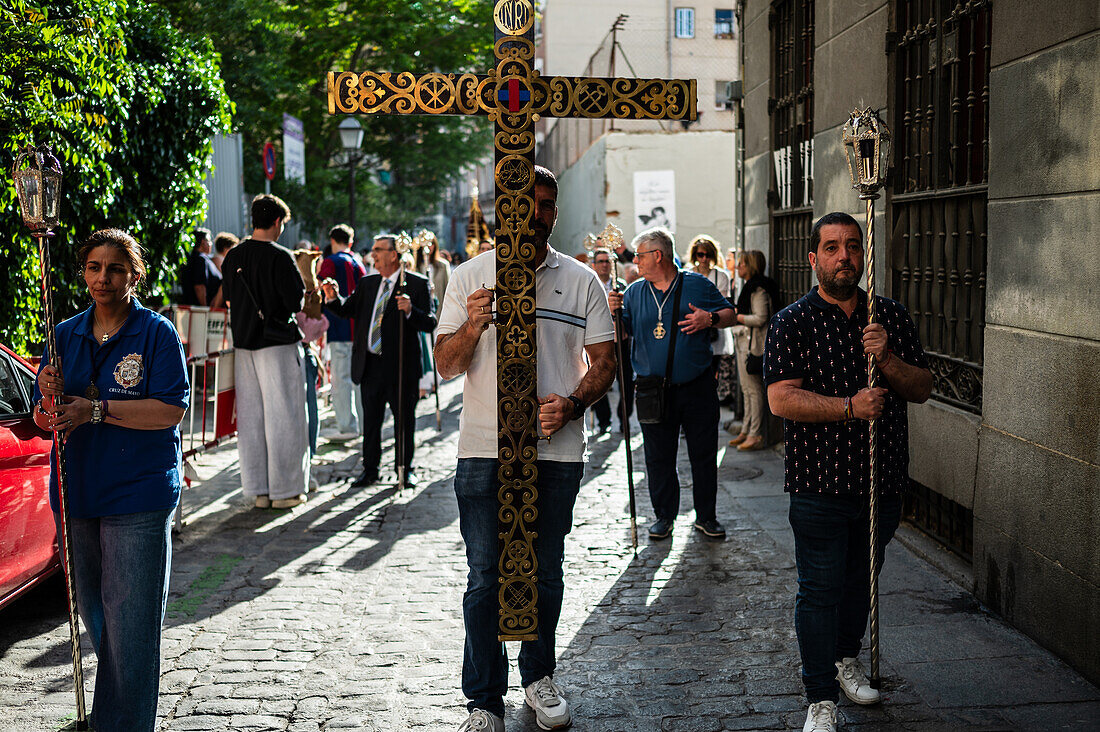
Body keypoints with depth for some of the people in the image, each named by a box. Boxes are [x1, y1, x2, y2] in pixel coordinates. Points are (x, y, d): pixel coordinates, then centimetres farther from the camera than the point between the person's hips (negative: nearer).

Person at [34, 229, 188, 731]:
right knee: (95, 620, 17)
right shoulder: (66, 335, 10)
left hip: (138, 496, -5)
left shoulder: (157, 333, -5)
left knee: (130, 627, -5)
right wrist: (52, 398, -12)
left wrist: (95, 410, -19)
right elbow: (44, 419, 11)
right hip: (76, 493, 5)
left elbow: (171, 410, -14)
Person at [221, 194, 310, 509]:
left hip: (243, 342, 6)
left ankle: (258, 490, 15)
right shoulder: (279, 256, -13)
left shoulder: (232, 256, 6)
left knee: (250, 416, 10)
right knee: (283, 415, 1)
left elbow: (228, 297, 13)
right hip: (277, 343, -6)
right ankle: (285, 489, 5)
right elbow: (296, 301, -15)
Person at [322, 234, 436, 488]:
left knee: (404, 419, 8)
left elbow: (430, 324, -11)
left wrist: (410, 311, -29)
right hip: (370, 365, 5)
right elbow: (347, 310, 15)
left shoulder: (417, 284, -6)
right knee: (370, 420, 12)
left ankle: (405, 469, 22)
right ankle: (370, 470, 24)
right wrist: (333, 298, -4)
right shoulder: (367, 284, 11)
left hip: (401, 365, -5)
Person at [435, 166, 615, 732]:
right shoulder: (470, 277, 5)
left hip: (557, 451, 1)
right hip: (485, 450, -1)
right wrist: (471, 329, -18)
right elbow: (446, 366, 3)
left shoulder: (581, 281, 7)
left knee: (546, 573, 12)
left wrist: (571, 403, -12)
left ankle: (539, 677, 30)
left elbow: (604, 360, 6)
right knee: (486, 578, 1)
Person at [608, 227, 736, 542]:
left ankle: (706, 516, 18)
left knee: (704, 454, 5)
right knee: (659, 457, 6)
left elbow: (729, 314, 8)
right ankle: (664, 516, 19)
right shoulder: (635, 292, 8)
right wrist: (614, 313, -11)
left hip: (697, 386, -1)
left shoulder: (697, 285, 2)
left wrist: (711, 318, -12)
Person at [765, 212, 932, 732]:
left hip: (882, 479, 4)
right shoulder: (792, 323, -5)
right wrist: (850, 406, -24)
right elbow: (781, 399, -14)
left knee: (861, 577, 20)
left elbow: (922, 389, 4)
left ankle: (846, 658, 42)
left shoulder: (892, 317, 7)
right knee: (820, 588, 0)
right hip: (819, 482, -4)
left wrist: (887, 360, -15)